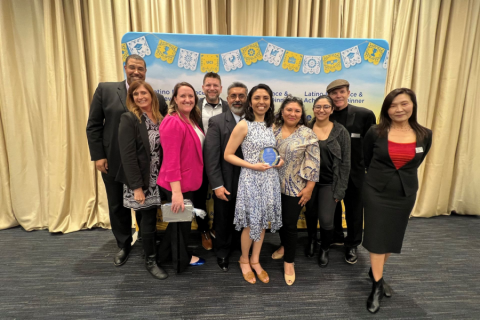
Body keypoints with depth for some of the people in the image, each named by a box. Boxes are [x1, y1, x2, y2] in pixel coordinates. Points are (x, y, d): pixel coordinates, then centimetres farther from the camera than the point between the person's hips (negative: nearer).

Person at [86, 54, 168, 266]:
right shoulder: (105, 89, 0)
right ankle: (124, 245, 36)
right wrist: (98, 156, -6)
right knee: (117, 206, 14)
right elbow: (93, 126, 0)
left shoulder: (156, 98, 0)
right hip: (113, 162, 1)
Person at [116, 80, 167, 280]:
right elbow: (127, 156, -16)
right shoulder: (129, 119, -11)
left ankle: (157, 253, 34)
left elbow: (163, 150, 8)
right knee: (148, 221, 5)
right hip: (141, 181, -5)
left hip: (158, 180, 5)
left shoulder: (159, 118, 7)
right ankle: (150, 261, 24)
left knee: (154, 219, 13)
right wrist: (136, 186, -18)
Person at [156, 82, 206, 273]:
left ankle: (165, 253, 46)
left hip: (188, 181, 9)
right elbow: (171, 160, -25)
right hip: (178, 184, -9)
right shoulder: (173, 123, -21)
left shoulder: (192, 120, 8)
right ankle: (182, 260, 36)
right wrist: (176, 192, -28)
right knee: (181, 221, 11)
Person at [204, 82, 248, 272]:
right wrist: (217, 185, -14)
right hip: (226, 185, -2)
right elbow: (211, 157, -11)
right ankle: (222, 254, 41)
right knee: (224, 222, 16)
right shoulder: (217, 122, -6)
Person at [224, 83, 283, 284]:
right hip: (250, 179, -6)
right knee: (251, 223, 6)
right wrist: (252, 166, -19)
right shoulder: (243, 125, -11)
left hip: (269, 179, 6)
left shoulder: (271, 125, 8)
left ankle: (255, 260, 34)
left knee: (263, 221, 14)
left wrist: (279, 161, 1)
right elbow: (228, 155, -11)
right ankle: (244, 260, 32)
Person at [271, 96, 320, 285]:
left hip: (296, 189, -4)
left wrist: (309, 188, -12)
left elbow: (314, 163, -11)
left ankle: (289, 262, 22)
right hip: (275, 186, 4)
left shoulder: (307, 134, -10)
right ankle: (284, 246, 44)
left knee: (290, 224, 3)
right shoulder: (273, 131, 1)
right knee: (280, 220, 18)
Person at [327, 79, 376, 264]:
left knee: (354, 209, 12)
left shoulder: (364, 115, -8)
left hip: (355, 171, -2)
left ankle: (352, 245, 33)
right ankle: (336, 237, 41)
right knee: (332, 207, 18)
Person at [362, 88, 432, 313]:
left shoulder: (424, 135, -4)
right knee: (377, 237, 2)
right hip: (376, 192, -3)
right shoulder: (375, 133, -11)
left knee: (393, 237, 15)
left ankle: (375, 272, 37)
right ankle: (377, 285, 16)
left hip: (405, 194, 3)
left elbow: (415, 163, 12)